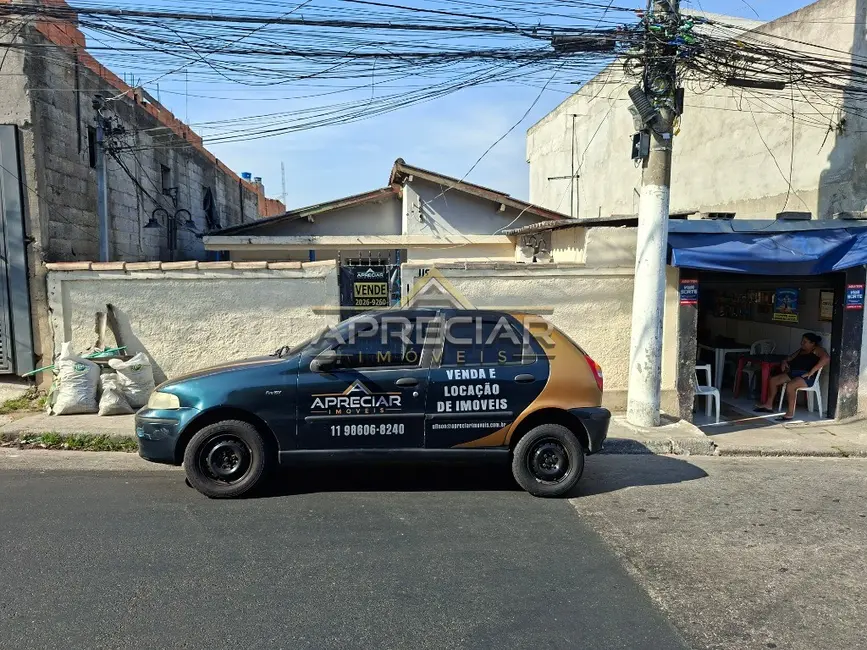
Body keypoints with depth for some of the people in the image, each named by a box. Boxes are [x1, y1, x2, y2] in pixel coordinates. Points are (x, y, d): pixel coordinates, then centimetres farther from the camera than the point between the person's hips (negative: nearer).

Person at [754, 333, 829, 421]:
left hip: (807, 376, -9)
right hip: (793, 373, 9)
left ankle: (790, 413, -31)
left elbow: (826, 358, -20)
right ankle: (769, 405, 8)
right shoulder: (801, 350, 26)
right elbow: (791, 357, 39)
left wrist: (811, 371, -25)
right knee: (773, 380, -1)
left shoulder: (817, 349, 0)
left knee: (790, 385, -35)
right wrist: (785, 361, 13)